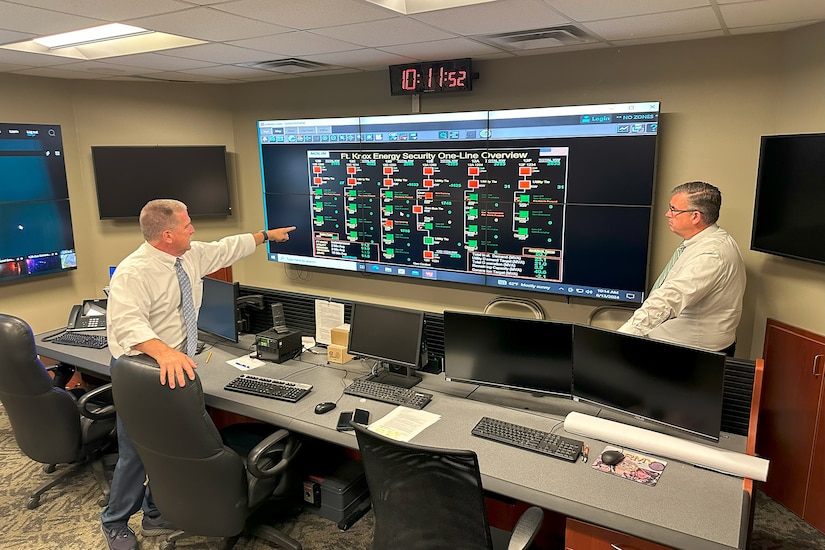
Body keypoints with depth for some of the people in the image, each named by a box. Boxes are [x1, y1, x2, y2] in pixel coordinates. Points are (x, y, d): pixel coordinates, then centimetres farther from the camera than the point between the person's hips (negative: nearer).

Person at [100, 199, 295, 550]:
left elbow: (226, 248, 15)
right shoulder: (133, 273, -22)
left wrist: (267, 235, 23)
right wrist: (163, 352, -50)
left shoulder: (193, 255, 0)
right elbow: (127, 324, -34)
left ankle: (155, 515, 32)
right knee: (137, 453, 5)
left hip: (175, 365, 7)